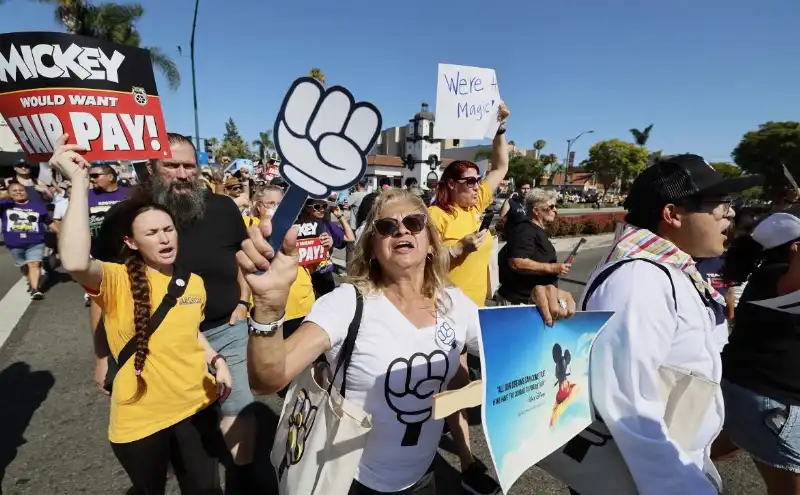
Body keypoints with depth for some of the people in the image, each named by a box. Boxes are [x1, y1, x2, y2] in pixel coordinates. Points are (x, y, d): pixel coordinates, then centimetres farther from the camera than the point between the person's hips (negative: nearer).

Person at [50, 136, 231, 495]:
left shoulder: (194, 283, 0)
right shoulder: (117, 281, -15)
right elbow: (74, 262, -39)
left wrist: (215, 359, 2)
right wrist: (79, 181, -34)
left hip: (197, 406, 3)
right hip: (140, 419, -3)